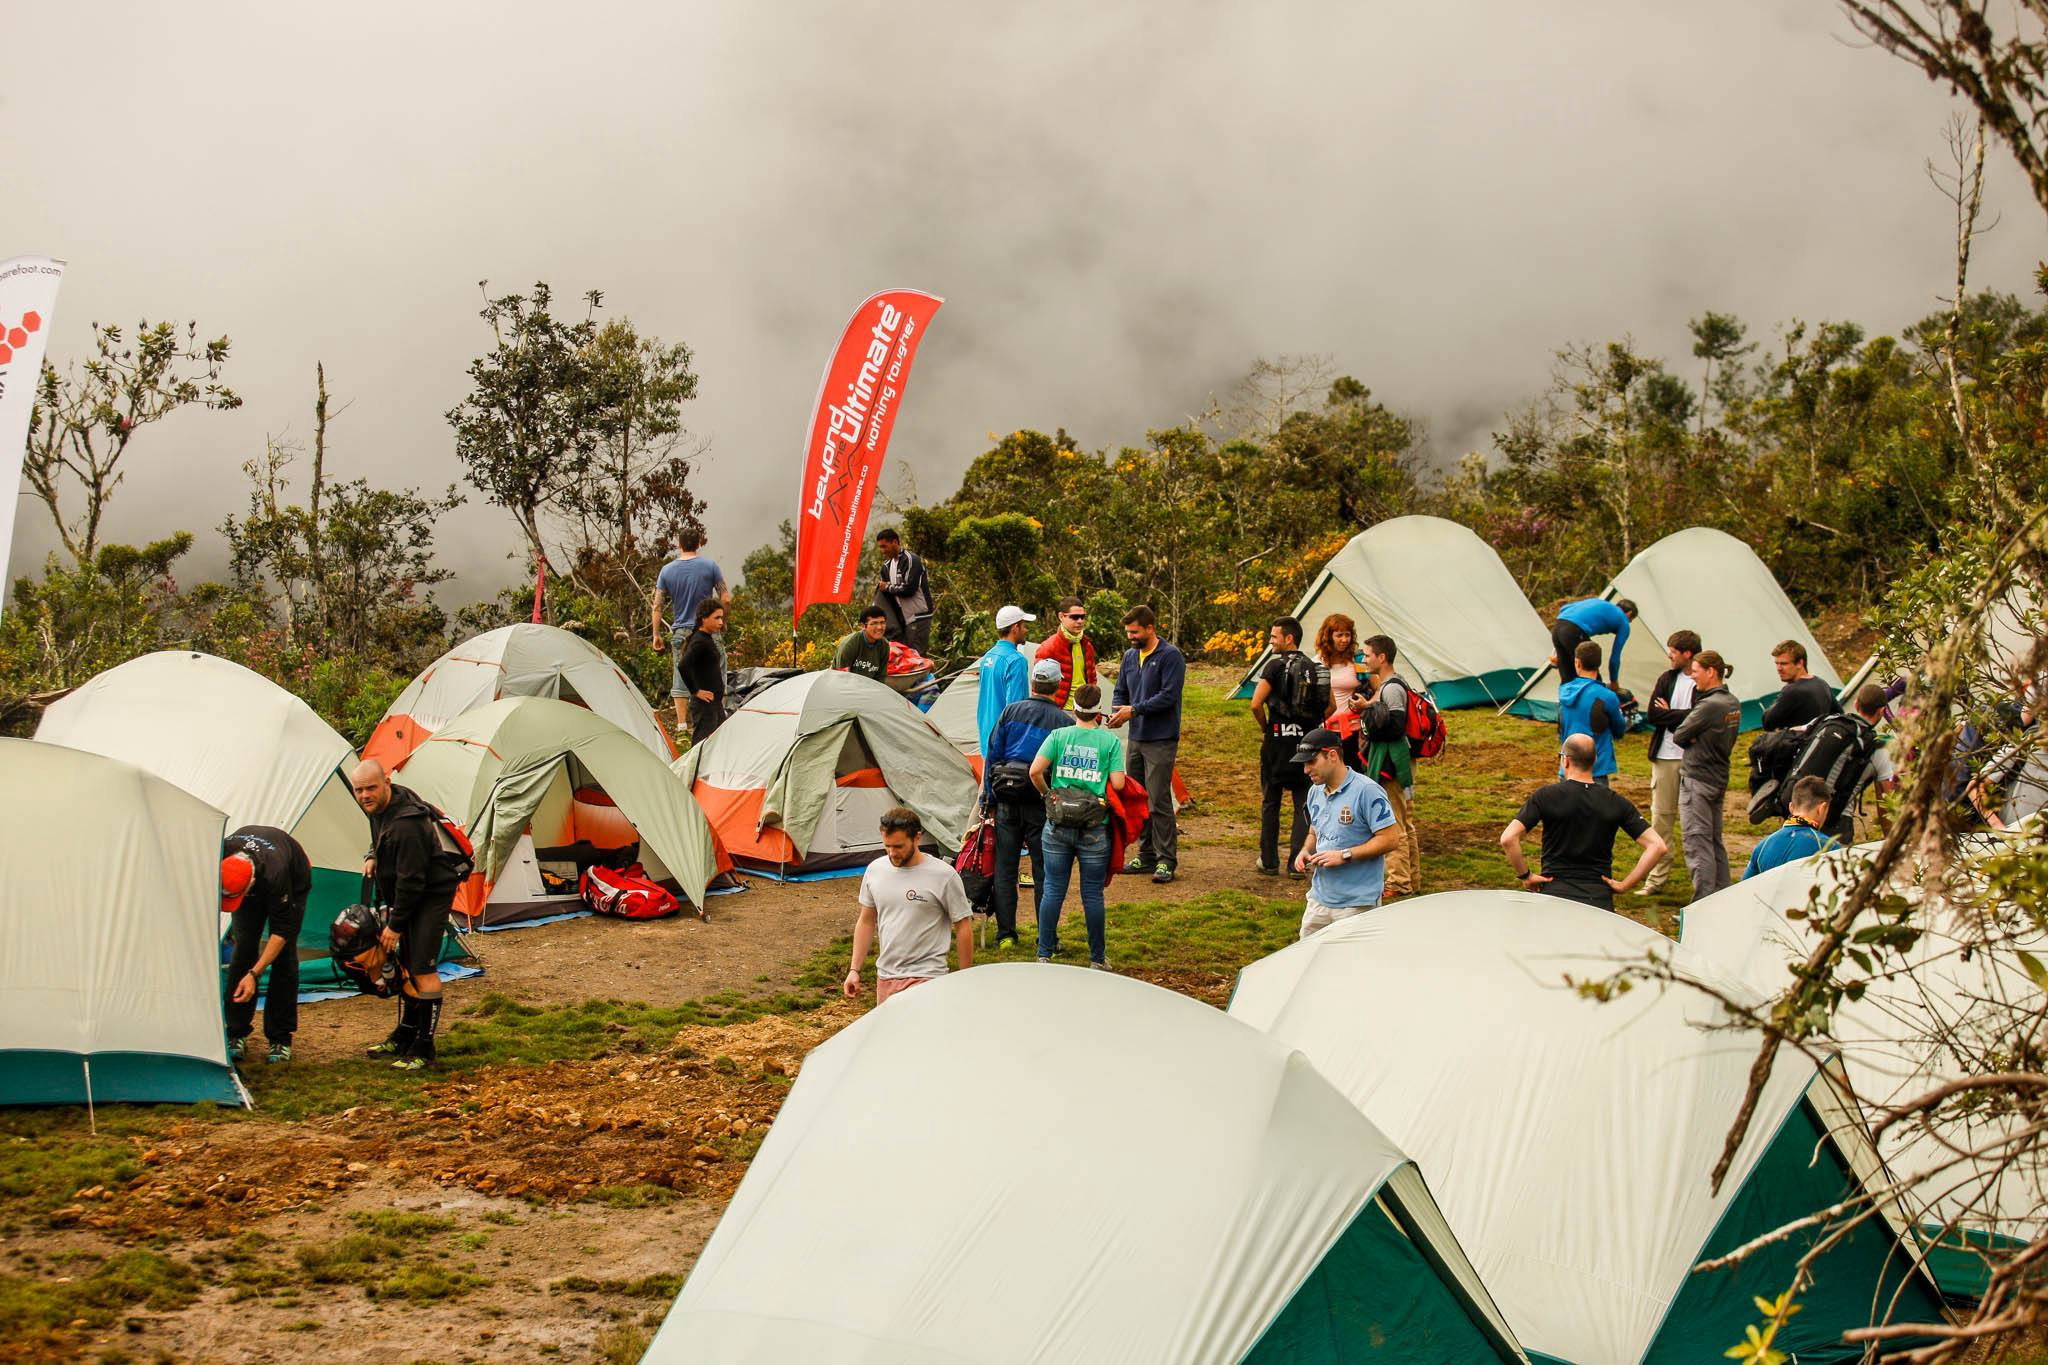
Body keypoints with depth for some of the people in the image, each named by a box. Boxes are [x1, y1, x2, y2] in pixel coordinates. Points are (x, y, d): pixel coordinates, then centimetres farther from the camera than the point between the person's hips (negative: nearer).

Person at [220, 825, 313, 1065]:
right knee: (244, 948, -8)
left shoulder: (275, 874, -47)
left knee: (283, 954, -11)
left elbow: (281, 932, -38)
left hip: (293, 884, -4)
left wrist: (254, 974, -41)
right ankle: (236, 1034, -4)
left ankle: (280, 1039, -4)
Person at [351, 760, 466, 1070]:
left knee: (422, 968, -13)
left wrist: (396, 924, -18)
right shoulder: (382, 806, 0)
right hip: (412, 892, 10)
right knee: (405, 963, 16)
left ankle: (423, 1049, -6)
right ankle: (405, 1036, 29)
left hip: (434, 892, -10)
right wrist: (373, 858, 7)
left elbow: (410, 879, -26)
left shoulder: (406, 824, -31)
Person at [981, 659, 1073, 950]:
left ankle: (1005, 936, 9)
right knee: (1044, 872, 6)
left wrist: (988, 798, 12)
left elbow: (991, 755, 5)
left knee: (1004, 869, 9)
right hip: (1042, 804, -1)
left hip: (1007, 800, 1)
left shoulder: (1010, 712, 3)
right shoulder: (1065, 722, -1)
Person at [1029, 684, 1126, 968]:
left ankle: (1044, 955, 12)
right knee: (1092, 894, 7)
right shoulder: (1111, 741, -3)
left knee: (1052, 890, 9)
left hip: (1058, 825, 1)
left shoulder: (1058, 736, 1)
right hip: (1095, 828, -1)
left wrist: (1047, 793, 8)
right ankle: (1097, 959, 15)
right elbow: (1118, 784, -9)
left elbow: (1035, 771, -9)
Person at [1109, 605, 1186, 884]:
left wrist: (1134, 710, -17)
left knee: (1159, 801, -10)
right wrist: (1117, 713, -3)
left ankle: (1166, 860, -6)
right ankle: (1146, 855, 20)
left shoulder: (1170, 655, -10)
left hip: (1161, 739, -8)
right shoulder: (1130, 656, 13)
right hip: (1136, 738, 8)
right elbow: (1120, 692, 19)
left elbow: (1169, 696, -17)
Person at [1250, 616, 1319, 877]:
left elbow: (1256, 704, -15)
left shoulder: (1276, 665, -8)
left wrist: (1265, 728, 1)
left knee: (1270, 803, 8)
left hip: (1278, 739, -3)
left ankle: (1269, 862, 12)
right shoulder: (1313, 668, 7)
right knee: (1303, 804, 6)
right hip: (1306, 742, 4)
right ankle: (1297, 863, 2)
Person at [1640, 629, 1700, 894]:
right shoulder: (1667, 679, 7)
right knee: (1661, 818, 7)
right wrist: (1684, 717, -11)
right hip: (1666, 756, 5)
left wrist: (1670, 715, -9)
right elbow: (1653, 715, -1)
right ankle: (1657, 877, 12)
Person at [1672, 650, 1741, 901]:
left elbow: (1678, 736, -14)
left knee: (1698, 844, -7)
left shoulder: (1709, 706, -20)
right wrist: (1694, 739, -6)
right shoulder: (1733, 703, 8)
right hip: (1719, 778, 9)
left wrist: (1688, 739, 5)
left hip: (1697, 780, -9)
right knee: (1715, 843, 16)